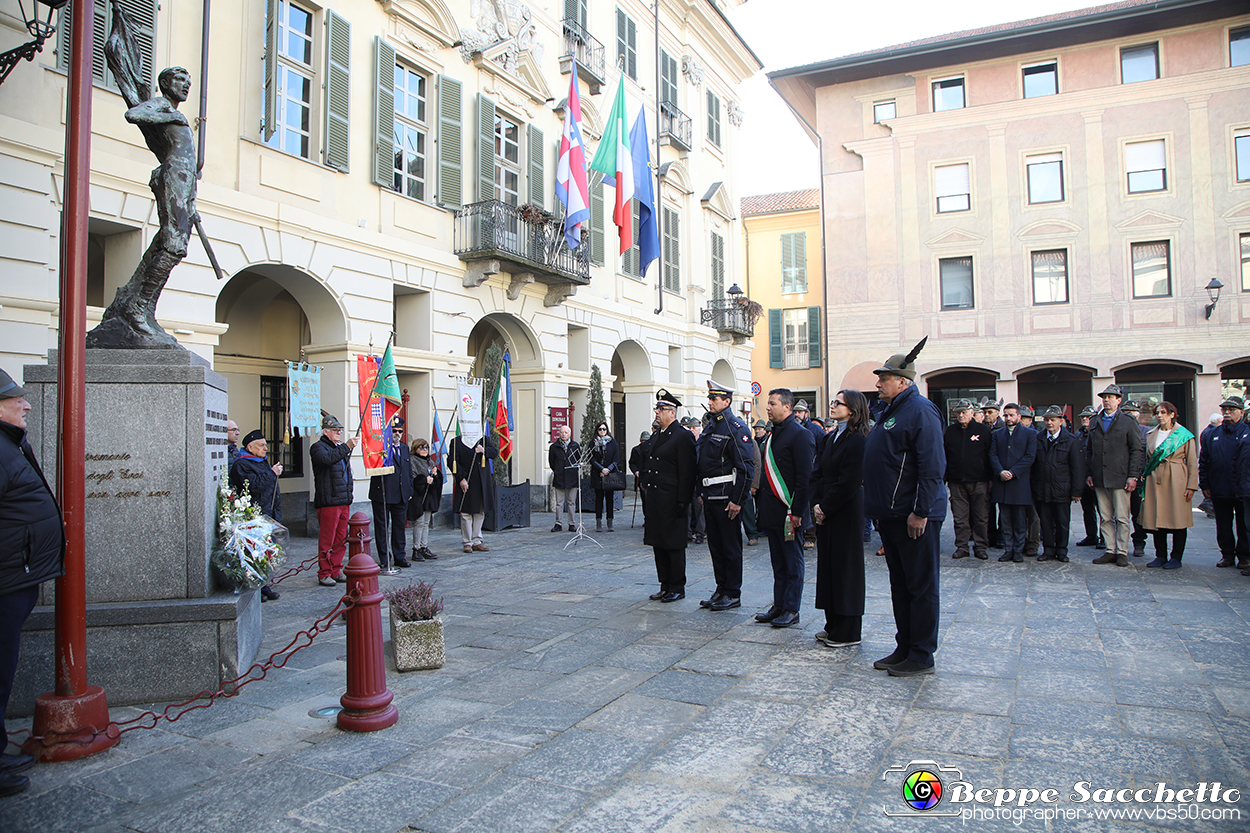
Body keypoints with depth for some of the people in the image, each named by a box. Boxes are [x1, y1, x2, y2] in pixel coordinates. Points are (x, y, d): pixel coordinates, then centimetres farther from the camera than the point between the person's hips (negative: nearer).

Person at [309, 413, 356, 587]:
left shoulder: (341, 448, 21)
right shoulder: (318, 447, -5)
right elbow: (327, 459, -29)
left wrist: (350, 485, 20)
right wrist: (346, 447, -32)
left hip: (344, 501, 8)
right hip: (328, 501, -8)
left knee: (341, 539, 11)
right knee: (327, 540, -4)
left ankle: (336, 571, 19)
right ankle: (324, 574, 3)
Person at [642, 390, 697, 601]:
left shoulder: (682, 436, -10)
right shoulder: (655, 436, 16)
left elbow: (687, 472, -14)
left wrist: (682, 502, -18)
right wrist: (646, 486, 15)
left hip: (671, 501, -8)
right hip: (655, 500, 8)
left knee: (674, 545, 0)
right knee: (658, 544, 12)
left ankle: (677, 588, 11)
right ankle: (665, 586, 23)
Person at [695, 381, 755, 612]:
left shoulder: (737, 429, -12)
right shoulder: (709, 427, 14)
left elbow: (746, 468, -16)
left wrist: (737, 500, -19)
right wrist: (699, 492, 15)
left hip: (727, 498, -8)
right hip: (710, 497, 8)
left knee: (731, 547, 1)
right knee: (715, 546, 14)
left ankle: (733, 594, 11)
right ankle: (721, 589, 24)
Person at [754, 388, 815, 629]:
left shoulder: (800, 435, -11)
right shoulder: (773, 435, 15)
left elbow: (805, 477, -15)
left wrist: (797, 511, -18)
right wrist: (761, 505, 15)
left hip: (788, 512, -8)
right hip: (772, 511, 8)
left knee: (792, 563, 2)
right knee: (778, 562, 13)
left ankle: (791, 610, 10)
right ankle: (779, 605, 21)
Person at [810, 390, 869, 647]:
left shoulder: (858, 440, -13)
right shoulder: (830, 438, 13)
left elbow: (849, 482, -18)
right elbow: (817, 473, 10)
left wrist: (825, 507, -13)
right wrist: (816, 504, -2)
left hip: (846, 512, -8)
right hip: (825, 512, 8)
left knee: (845, 567, -1)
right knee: (827, 565, 11)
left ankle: (848, 632, 10)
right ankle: (833, 626, 22)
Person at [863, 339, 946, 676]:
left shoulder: (920, 411, -14)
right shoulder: (890, 411, 16)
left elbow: (932, 467, -21)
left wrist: (920, 511, -23)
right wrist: (878, 504, 19)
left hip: (914, 517, -10)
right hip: (890, 515, 10)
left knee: (921, 586, 0)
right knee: (900, 584, 15)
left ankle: (921, 656, 9)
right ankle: (904, 648, 25)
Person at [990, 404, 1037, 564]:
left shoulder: (1030, 434, 5)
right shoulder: (997, 434, 14)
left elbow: (1030, 456, -5)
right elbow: (993, 455, 5)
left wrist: (1013, 472, -13)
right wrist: (1000, 472, -12)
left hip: (1020, 482, -3)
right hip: (1001, 483, 3)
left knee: (1020, 519, 2)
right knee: (1005, 519, 6)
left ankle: (1018, 550, 9)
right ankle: (1008, 549, 11)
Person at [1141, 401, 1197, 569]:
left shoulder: (1184, 435, 0)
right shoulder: (1151, 435, 12)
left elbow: (1192, 463, -2)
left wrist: (1191, 486, -8)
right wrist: (1145, 478, 7)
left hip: (1176, 480, -4)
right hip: (1155, 480, 4)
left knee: (1178, 519, -1)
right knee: (1156, 518, 4)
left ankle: (1176, 558, 8)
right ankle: (1161, 556, 13)